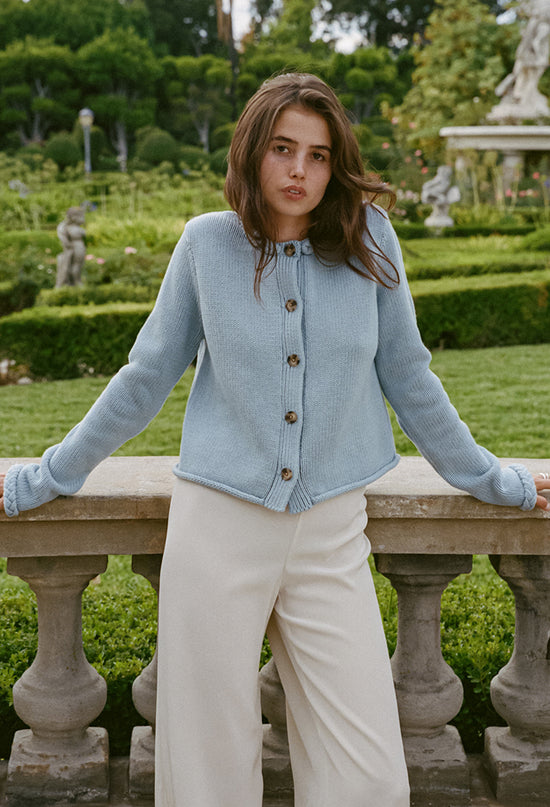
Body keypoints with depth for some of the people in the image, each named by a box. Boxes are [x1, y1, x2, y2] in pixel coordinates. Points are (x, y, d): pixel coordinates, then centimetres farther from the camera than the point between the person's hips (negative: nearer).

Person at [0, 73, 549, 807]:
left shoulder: (368, 237, 0)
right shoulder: (208, 243, 0)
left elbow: (407, 379, 11)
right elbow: (145, 380, 9)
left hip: (331, 533, 1)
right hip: (217, 526, 0)